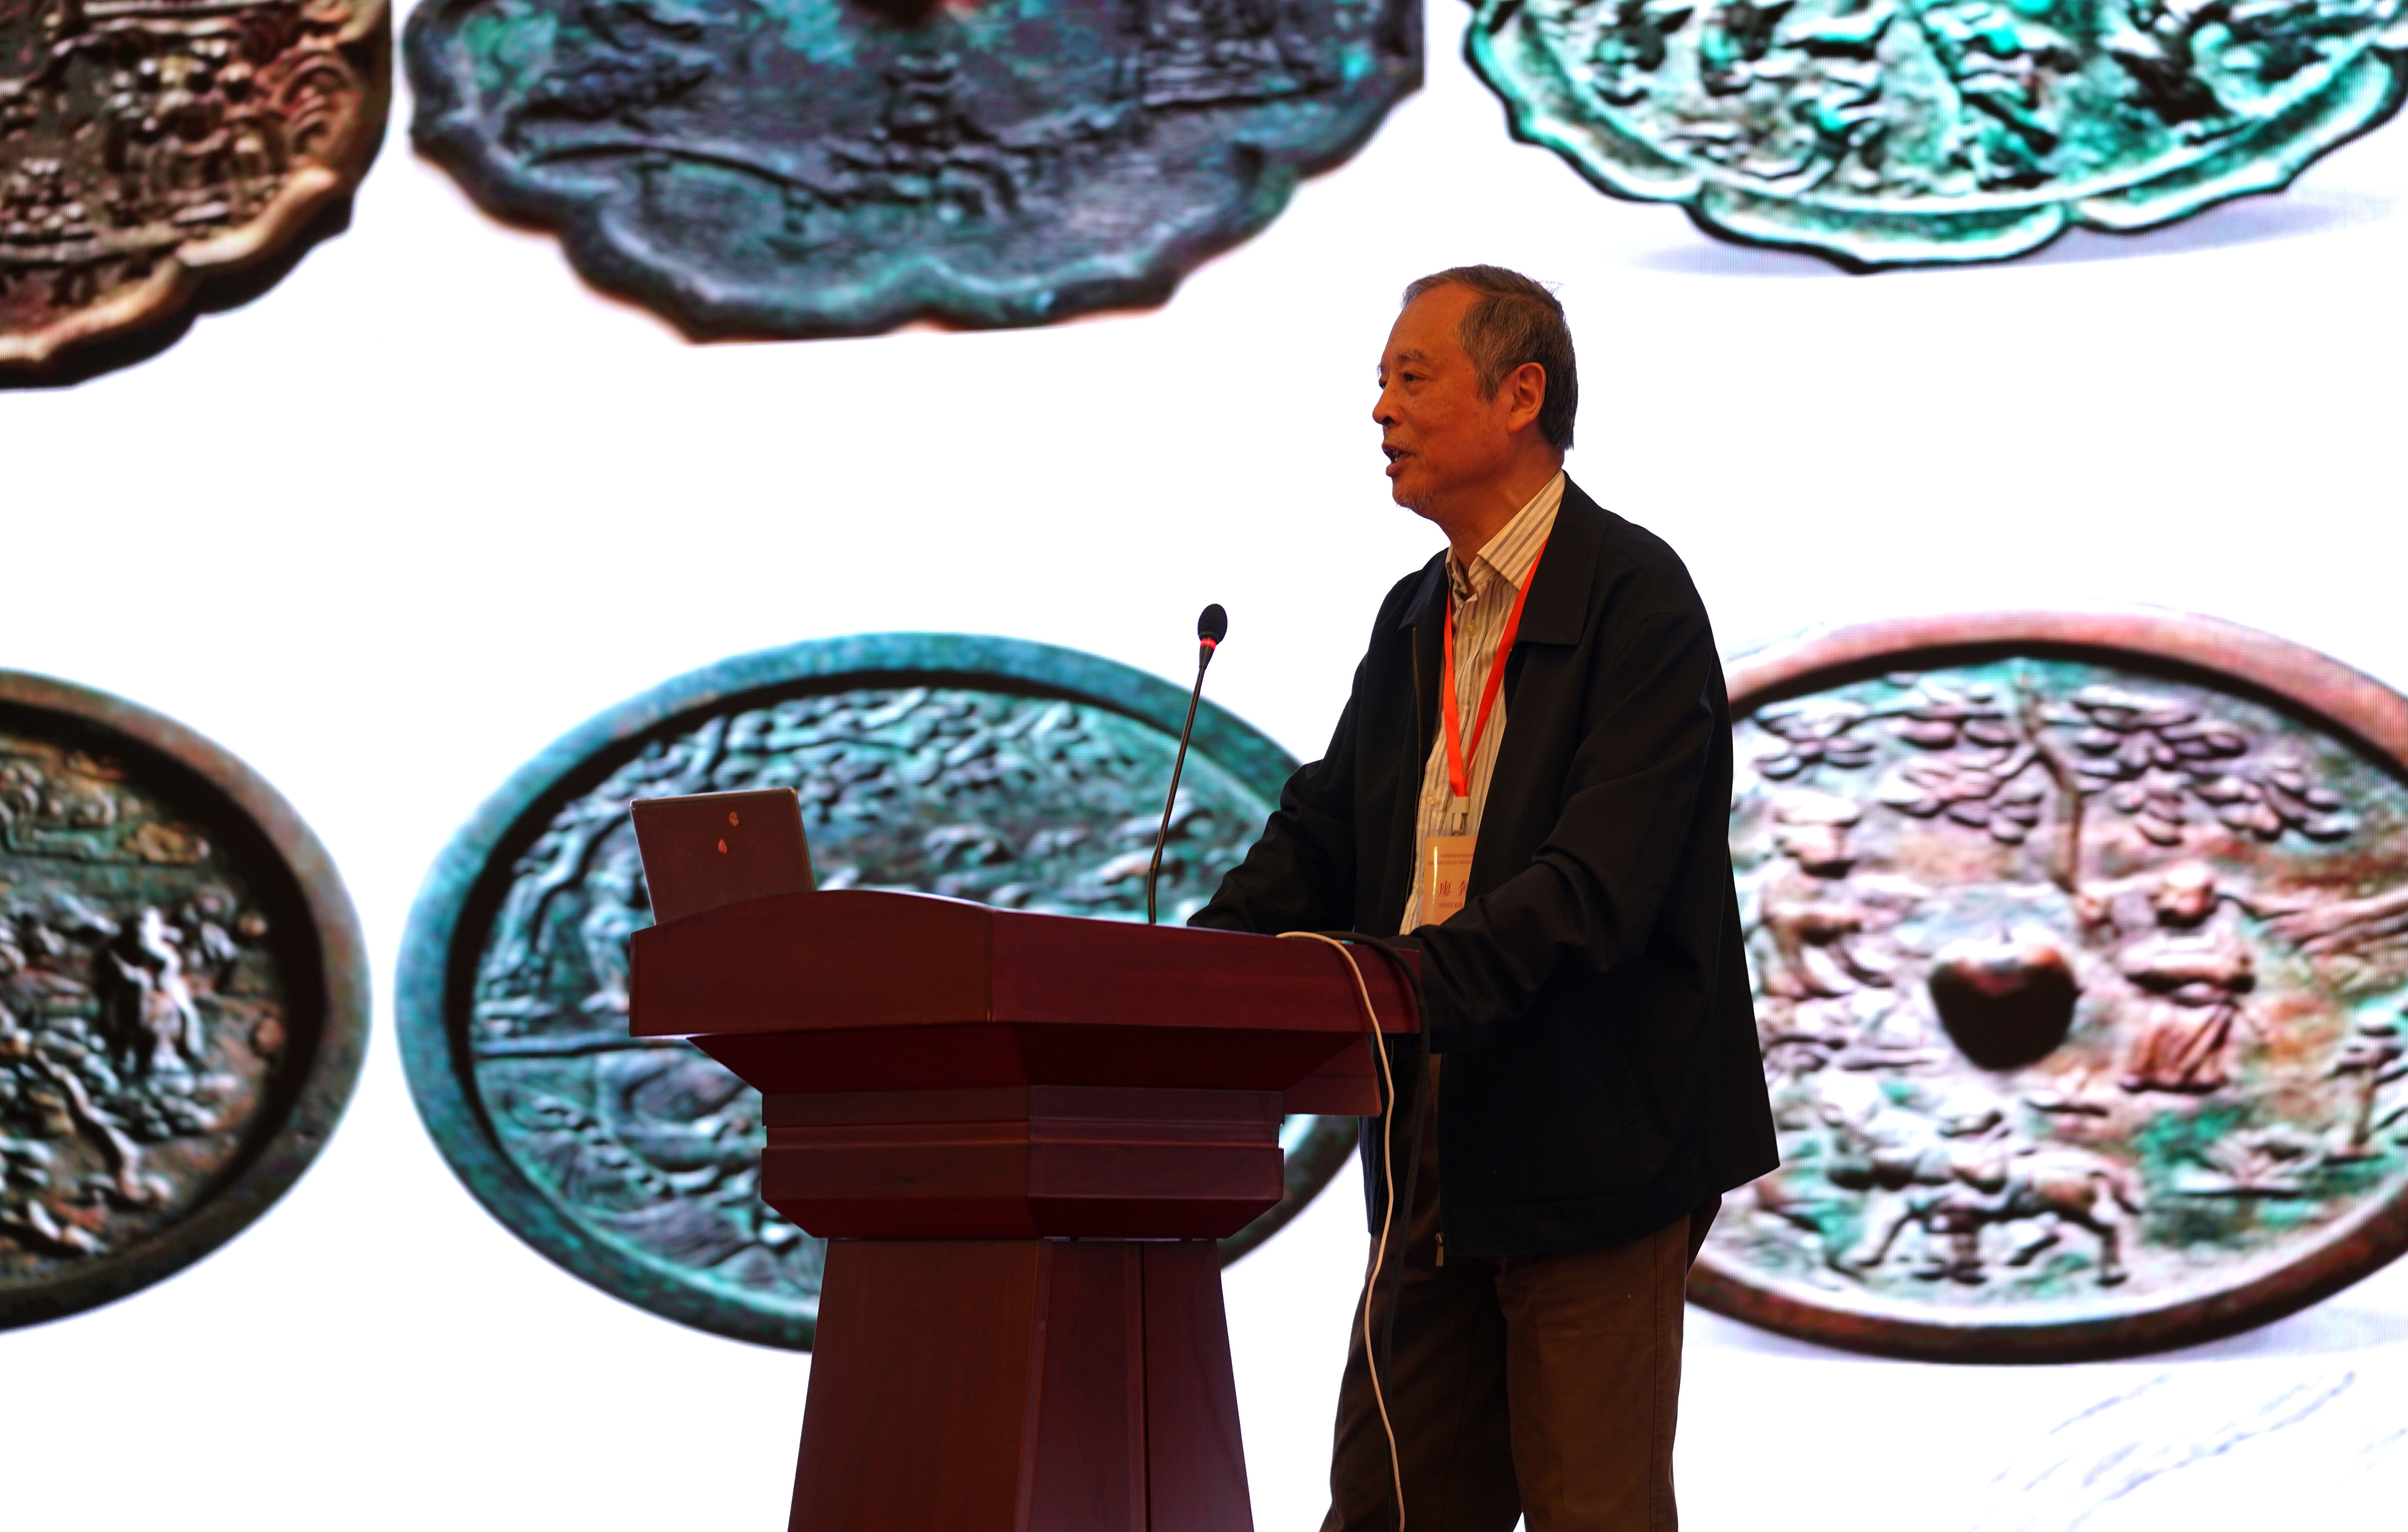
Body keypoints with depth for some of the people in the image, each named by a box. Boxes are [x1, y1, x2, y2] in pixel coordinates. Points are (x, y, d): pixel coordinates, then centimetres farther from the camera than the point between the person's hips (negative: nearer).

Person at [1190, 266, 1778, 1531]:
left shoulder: (1634, 596, -11)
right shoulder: (1416, 619, 16)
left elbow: (1598, 885, -21)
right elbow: (1321, 835, 13)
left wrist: (1415, 975, -33)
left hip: (1596, 1144, -8)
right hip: (1441, 1147, 8)